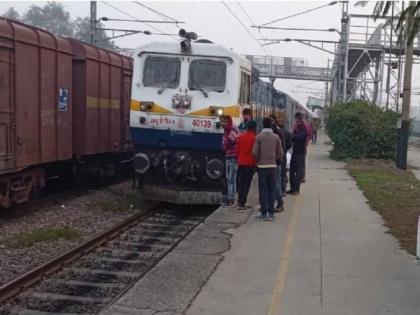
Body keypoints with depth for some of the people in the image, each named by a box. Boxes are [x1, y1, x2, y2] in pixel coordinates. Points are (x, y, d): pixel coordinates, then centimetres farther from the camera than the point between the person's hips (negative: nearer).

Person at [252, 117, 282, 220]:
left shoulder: (259, 137, -6)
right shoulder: (276, 137, 2)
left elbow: (254, 152, -10)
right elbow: (280, 153, 3)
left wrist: (258, 160, 8)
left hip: (262, 166, -2)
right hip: (273, 166, 3)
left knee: (263, 190, 2)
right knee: (272, 190, 8)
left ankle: (264, 213, 1)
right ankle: (271, 213, 9)